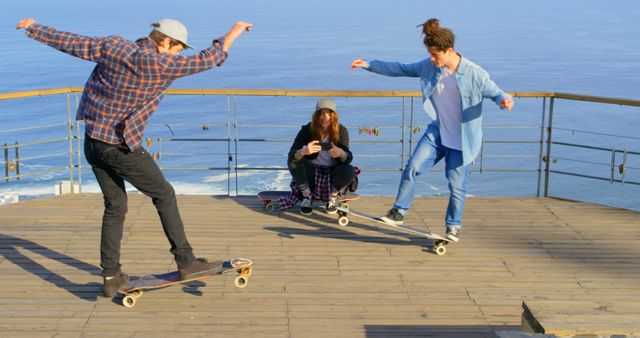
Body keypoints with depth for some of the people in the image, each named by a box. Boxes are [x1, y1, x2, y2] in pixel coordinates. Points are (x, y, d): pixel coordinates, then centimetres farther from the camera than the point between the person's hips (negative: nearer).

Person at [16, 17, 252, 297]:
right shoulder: (158, 65, -18)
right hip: (121, 148, -7)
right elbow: (206, 61, -14)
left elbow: (70, 43, 9)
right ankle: (186, 262, 12)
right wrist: (232, 34, 1)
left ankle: (111, 277, 18)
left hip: (92, 142, 7)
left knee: (114, 206, 16)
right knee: (164, 195, 8)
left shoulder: (113, 45, 1)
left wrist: (34, 28, 25)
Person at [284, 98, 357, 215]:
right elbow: (291, 154, -26)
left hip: (332, 173, 0)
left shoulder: (341, 131, -13)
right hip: (311, 172, 0)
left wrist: (341, 153, -44)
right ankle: (307, 196, -8)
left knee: (349, 171, -31)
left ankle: (333, 195, -1)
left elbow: (348, 158, -19)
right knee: (293, 161, -28)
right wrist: (303, 151, -50)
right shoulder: (307, 130, -15)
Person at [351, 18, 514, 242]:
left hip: (462, 139, -3)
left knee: (457, 185, 2)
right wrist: (368, 65, 2)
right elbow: (399, 69, 5)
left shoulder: (475, 74, -17)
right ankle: (399, 212, 3)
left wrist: (504, 99, -32)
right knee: (413, 166, -12)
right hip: (436, 132, 4)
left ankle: (453, 226, 23)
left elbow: (494, 92, -7)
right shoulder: (428, 67, -5)